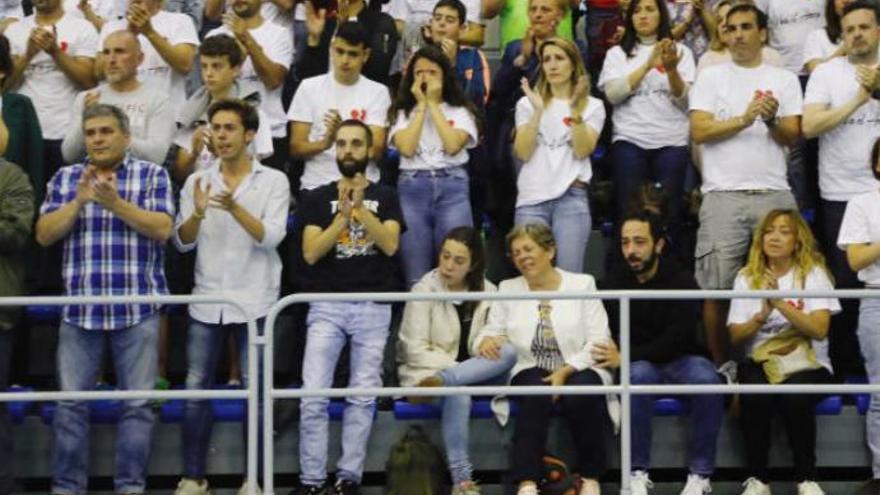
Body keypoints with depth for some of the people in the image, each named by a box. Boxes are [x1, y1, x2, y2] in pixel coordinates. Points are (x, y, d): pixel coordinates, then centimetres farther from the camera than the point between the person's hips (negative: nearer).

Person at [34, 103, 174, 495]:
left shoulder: (152, 175, 4)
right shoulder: (65, 178, 12)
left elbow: (162, 229, -8)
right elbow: (44, 235, 4)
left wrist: (115, 203, -17)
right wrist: (78, 201, -10)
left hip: (137, 309, -2)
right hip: (79, 309, 2)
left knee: (138, 402, 0)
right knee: (71, 402, 3)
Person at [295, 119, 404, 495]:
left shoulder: (384, 197, 10)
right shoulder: (318, 198, 10)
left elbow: (390, 244, -6)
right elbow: (310, 252, -2)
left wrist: (361, 207, -17)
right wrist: (342, 215, -13)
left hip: (374, 307, 0)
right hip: (327, 306, 0)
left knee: (363, 397, 0)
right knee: (313, 397, -8)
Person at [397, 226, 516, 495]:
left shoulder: (487, 291, 7)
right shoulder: (424, 290, -4)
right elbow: (416, 350, -10)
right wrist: (452, 365, -21)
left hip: (475, 372, 4)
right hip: (429, 370, -4)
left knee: (509, 352, -27)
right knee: (458, 395, -38)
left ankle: (442, 381, -39)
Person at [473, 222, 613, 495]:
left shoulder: (582, 284, 6)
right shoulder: (508, 289, 14)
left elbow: (598, 341, -1)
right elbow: (492, 331, 9)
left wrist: (566, 370, -16)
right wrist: (486, 340, -17)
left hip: (579, 369, -1)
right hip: (531, 370, 1)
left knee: (582, 396, -34)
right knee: (537, 395, -34)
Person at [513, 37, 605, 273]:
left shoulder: (592, 105, 9)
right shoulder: (527, 104, 12)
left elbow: (582, 151, -6)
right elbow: (523, 153, -1)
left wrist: (575, 110, -15)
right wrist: (538, 111, -10)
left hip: (572, 197, -1)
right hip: (531, 199, 1)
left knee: (569, 274, -8)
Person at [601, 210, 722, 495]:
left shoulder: (681, 281, -9)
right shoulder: (613, 283, -1)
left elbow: (677, 340, -17)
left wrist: (626, 356, -25)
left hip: (679, 360, -1)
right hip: (637, 364, 1)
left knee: (707, 381, -33)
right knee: (638, 375, -35)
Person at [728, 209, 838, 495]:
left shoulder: (813, 273, 1)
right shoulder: (747, 277, 8)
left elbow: (819, 330, -12)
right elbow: (735, 336, 2)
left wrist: (780, 303, -23)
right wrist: (761, 316, -18)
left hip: (806, 363, -1)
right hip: (760, 361, 2)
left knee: (794, 395, -34)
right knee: (755, 396, -32)